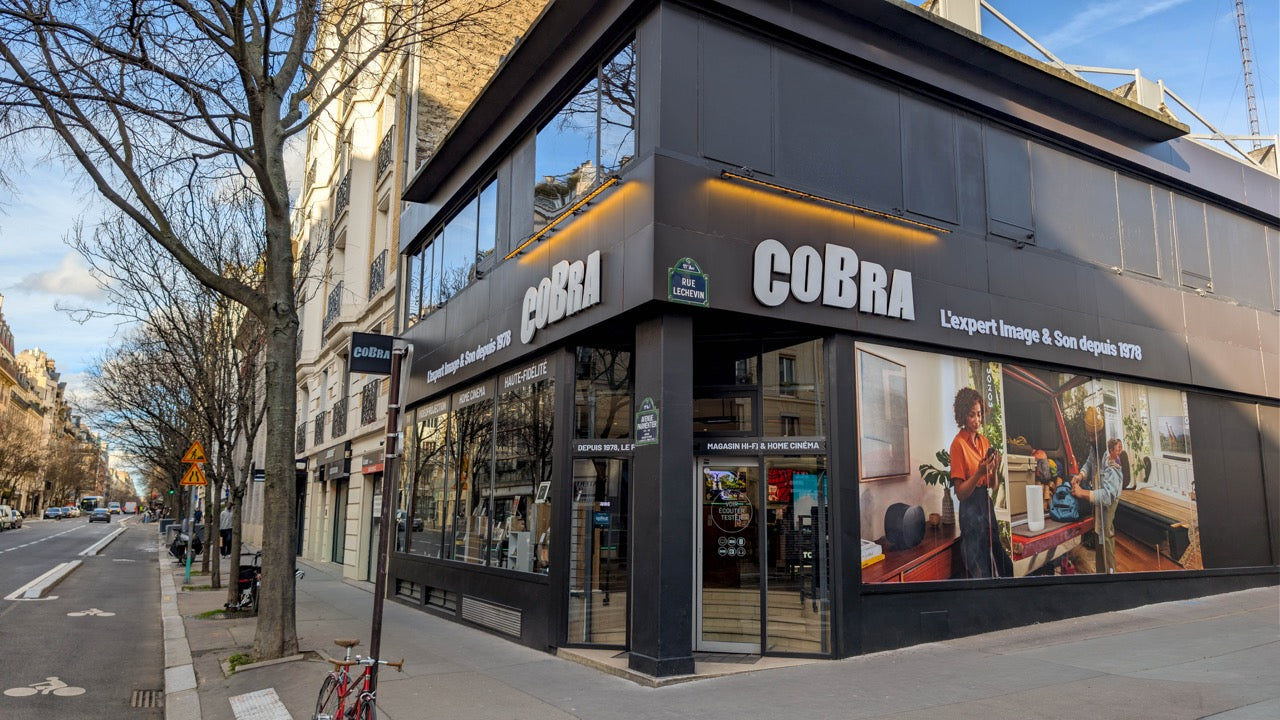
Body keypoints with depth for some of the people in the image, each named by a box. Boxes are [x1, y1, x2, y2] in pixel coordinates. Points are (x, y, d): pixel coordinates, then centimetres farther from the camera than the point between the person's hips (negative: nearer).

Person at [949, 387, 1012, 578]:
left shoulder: (984, 441, 10)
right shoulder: (958, 443, -11)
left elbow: (993, 485, 12)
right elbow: (960, 493, -13)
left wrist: (994, 469, -8)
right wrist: (979, 472, -27)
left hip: (987, 506, 8)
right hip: (971, 510, -7)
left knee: (1003, 567, 12)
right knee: (980, 571, -1)